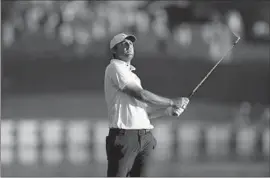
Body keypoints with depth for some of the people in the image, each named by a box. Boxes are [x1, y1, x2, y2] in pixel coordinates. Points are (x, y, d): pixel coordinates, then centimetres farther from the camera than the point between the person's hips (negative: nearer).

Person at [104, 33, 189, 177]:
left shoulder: (132, 75, 25)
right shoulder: (115, 68, -3)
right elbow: (141, 94, -11)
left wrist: (168, 111, 9)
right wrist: (173, 102, -5)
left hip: (144, 138, 8)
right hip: (125, 136, -8)